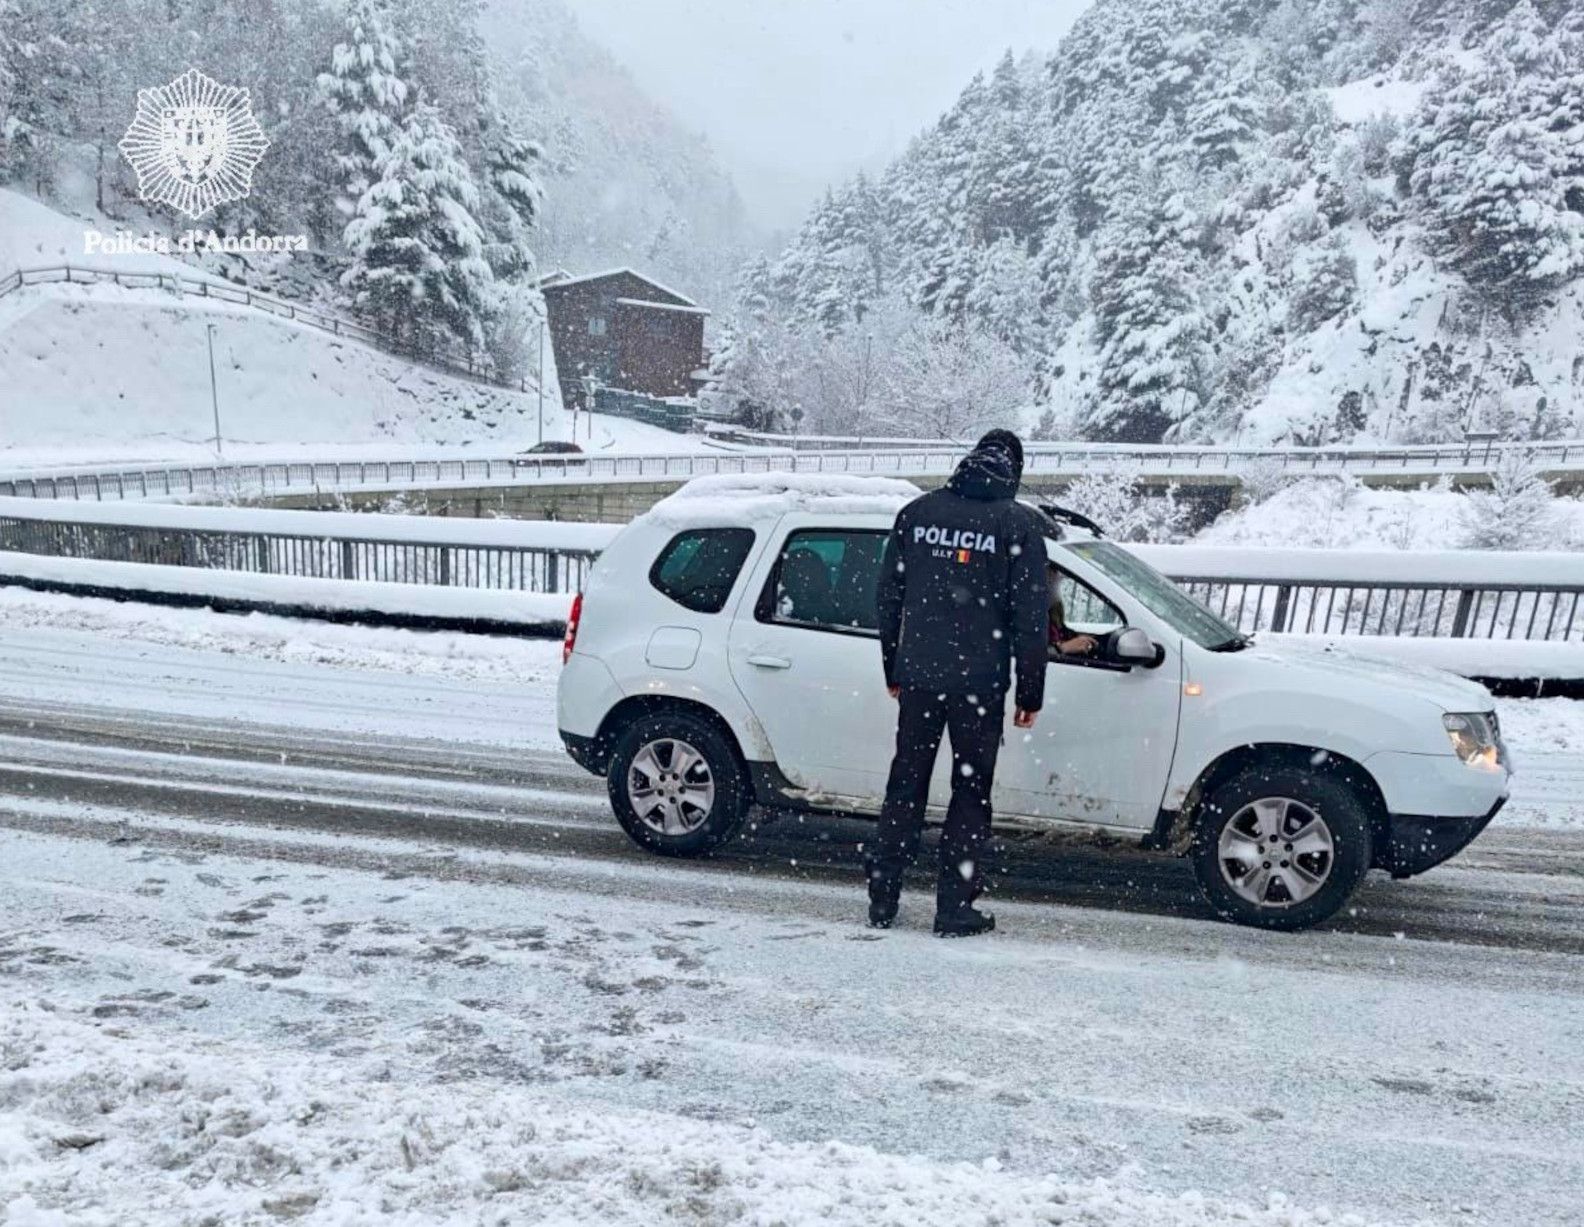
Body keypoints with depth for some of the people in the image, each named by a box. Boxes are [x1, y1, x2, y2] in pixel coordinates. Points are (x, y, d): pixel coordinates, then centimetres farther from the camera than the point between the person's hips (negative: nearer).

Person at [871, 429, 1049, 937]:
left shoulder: (916, 513, 6)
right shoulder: (1019, 523, -4)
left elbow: (888, 598, 10)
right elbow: (1030, 616, -5)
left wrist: (894, 670, 19)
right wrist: (1030, 693, 2)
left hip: (917, 676, 3)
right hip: (979, 682, -3)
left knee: (906, 785, 13)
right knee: (971, 792, 8)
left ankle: (882, 901, 19)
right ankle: (955, 909, 12)